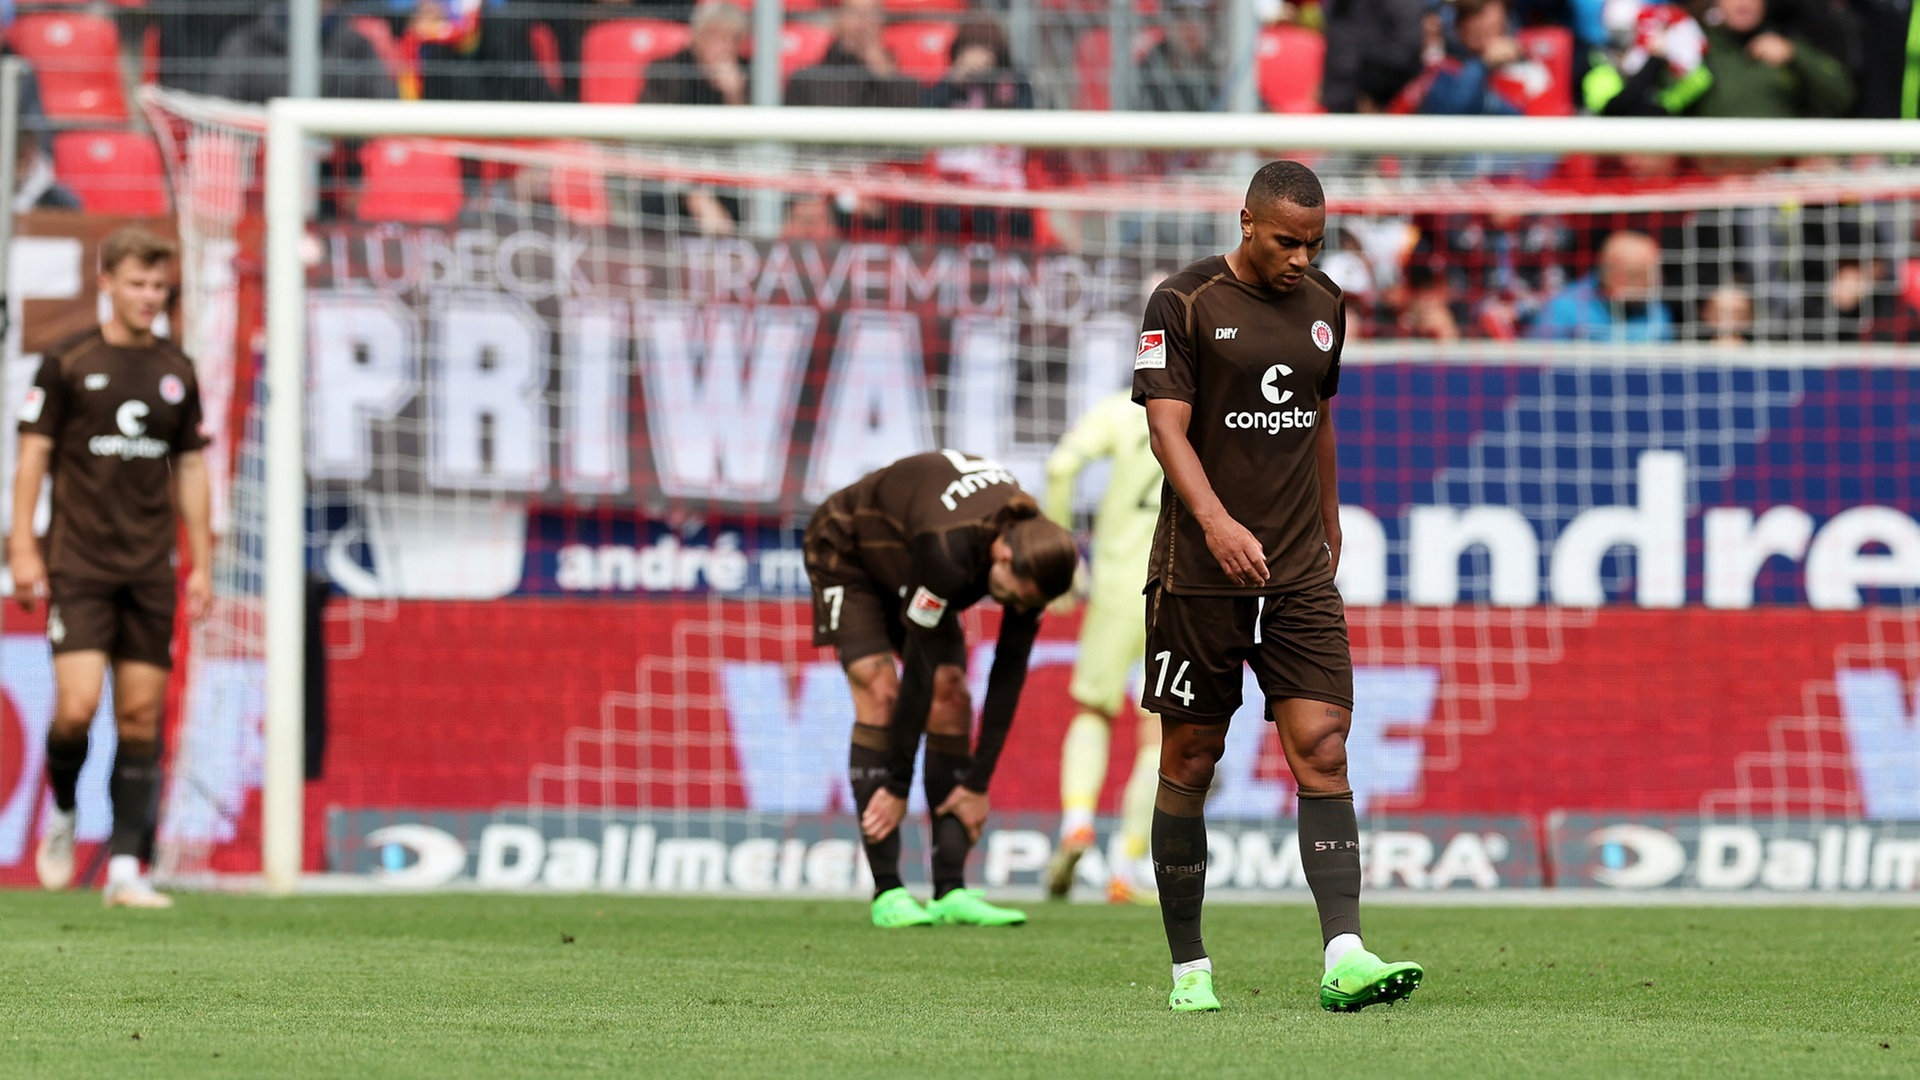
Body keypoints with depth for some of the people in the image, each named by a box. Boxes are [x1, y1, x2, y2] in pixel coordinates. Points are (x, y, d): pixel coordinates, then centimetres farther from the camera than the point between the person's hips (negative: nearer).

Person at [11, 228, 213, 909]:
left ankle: (125, 869, 3)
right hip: (79, 565, -4)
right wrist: (23, 548, -7)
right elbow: (33, 455, 0)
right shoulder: (69, 364, -1)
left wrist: (202, 562, 11)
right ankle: (61, 814, 14)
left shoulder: (177, 372, 11)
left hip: (151, 571, 4)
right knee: (77, 705, -15)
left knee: (141, 718, 0)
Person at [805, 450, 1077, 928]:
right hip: (846, 553, -6)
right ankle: (887, 892, -22)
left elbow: (1009, 674, -16)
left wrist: (978, 783, -14)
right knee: (881, 692, -21)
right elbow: (918, 668, -37)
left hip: (903, 568, 6)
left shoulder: (1033, 557, -23)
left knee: (952, 700, -8)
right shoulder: (948, 549, -43)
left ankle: (951, 891, -9)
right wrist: (896, 787, -31)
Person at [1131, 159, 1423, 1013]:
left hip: (1298, 576, 4)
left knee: (1323, 755, -10)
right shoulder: (1185, 304, -7)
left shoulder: (1322, 306, 10)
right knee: (1189, 764, 4)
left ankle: (1343, 958, -19)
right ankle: (1188, 968, 14)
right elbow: (1167, 427, -15)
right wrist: (1214, 519, -30)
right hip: (1196, 579, -4)